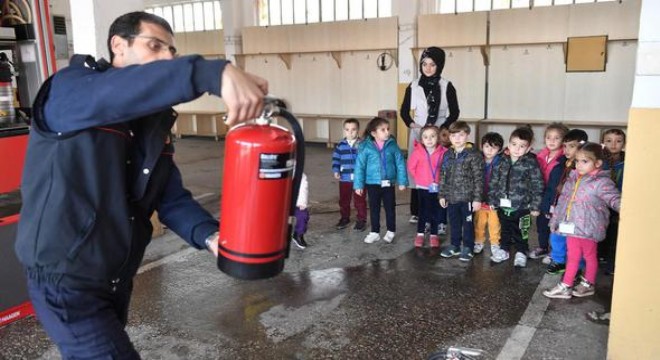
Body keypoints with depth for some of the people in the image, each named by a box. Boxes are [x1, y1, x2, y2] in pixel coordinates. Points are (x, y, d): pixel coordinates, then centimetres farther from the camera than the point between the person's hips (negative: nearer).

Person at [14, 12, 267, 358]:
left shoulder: (154, 124, 5)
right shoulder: (68, 90, -16)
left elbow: (172, 198, -4)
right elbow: (121, 91, -39)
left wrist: (210, 235, -24)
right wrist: (216, 73, -53)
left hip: (117, 279, 8)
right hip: (66, 282, -7)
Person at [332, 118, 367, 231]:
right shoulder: (340, 145, 1)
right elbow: (336, 159, 6)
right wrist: (336, 171, -6)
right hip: (344, 178, 3)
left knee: (360, 201, 8)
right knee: (344, 200, 15)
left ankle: (361, 220, 21)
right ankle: (345, 218, 32)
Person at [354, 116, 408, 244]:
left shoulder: (392, 145, -7)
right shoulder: (366, 147, -11)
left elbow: (400, 163, -2)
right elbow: (360, 166, -7)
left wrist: (402, 181, -3)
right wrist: (358, 185, -7)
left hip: (388, 183, 1)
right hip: (372, 183, -1)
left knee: (390, 208, 12)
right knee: (374, 209, 12)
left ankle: (391, 231, 29)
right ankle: (374, 232, 26)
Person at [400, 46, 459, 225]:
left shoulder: (447, 86, 0)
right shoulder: (413, 86, 5)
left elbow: (454, 112, 2)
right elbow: (404, 111, 12)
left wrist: (441, 128, -10)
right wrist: (411, 124, -5)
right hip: (417, 134, 2)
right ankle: (416, 212, 11)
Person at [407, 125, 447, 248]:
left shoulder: (443, 152, -10)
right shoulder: (418, 152, -11)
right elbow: (411, 167, 0)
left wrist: (441, 180, -1)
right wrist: (418, 179, 3)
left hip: (437, 187, 1)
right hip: (423, 187, -1)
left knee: (435, 211, 9)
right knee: (423, 211, 6)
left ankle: (433, 235, 21)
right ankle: (420, 234, 19)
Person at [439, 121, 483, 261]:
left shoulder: (473, 155, -10)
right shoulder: (447, 155, 6)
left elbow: (478, 178, -11)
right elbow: (443, 176, 11)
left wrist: (477, 198, -13)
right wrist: (442, 195, 9)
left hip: (467, 197, -5)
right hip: (451, 197, 5)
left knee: (468, 223, 7)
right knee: (454, 223, 16)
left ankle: (468, 248, 20)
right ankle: (455, 246, 30)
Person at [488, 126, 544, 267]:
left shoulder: (531, 163, -11)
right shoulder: (503, 161, 2)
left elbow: (537, 186, -10)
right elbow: (494, 181, 9)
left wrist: (535, 206, -10)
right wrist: (492, 198, 8)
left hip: (521, 207, -4)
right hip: (503, 205, 4)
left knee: (520, 232, 10)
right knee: (505, 230, 19)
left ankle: (521, 253, 28)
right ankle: (503, 250, 35)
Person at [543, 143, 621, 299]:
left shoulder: (601, 182, -15)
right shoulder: (573, 179, 6)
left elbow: (615, 199, -20)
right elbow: (563, 200, 13)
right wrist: (555, 219, 17)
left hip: (588, 228, -6)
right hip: (571, 227, 6)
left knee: (590, 256, 12)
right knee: (572, 257, 15)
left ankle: (588, 285, 27)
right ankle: (565, 287, 24)